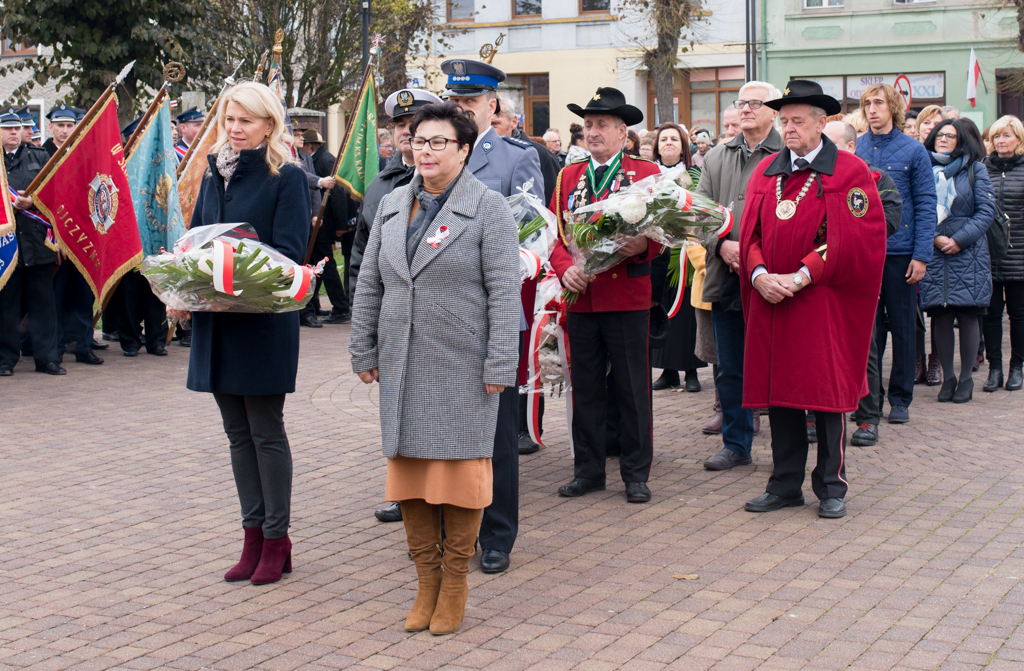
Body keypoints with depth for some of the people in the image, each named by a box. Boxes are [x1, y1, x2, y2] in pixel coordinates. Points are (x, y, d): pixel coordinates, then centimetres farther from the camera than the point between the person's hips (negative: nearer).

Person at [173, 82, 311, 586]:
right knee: (238, 431, 11)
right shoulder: (214, 174, 13)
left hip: (264, 321, -6)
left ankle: (276, 540, 10)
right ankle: (254, 536, 19)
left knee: (266, 432, 0)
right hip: (216, 321, 6)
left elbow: (289, 253, -14)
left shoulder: (287, 178, -7)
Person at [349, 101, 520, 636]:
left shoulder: (487, 208, -3)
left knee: (459, 469, -1)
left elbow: (504, 291, -8)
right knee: (407, 467, 6)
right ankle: (426, 579, 17)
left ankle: (454, 582, 13)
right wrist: (363, 352, 12)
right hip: (403, 367, 5)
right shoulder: (393, 206, 13)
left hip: (462, 366, -5)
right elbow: (370, 284, 16)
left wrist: (500, 365, -13)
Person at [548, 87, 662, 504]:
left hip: (628, 298, -3)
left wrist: (643, 246, -20)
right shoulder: (568, 177, 13)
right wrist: (566, 269, -9)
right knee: (585, 388, 8)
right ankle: (588, 470, 18)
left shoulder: (646, 173, 3)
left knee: (632, 389, 2)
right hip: (581, 298, 3)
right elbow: (556, 234, 9)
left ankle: (636, 474, 12)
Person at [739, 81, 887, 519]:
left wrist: (800, 277, -16)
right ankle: (785, 485, 17)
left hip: (823, 302, -4)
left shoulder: (849, 172, -3)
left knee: (827, 394, 1)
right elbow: (750, 232, 11)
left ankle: (831, 487, 12)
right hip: (770, 302, 5)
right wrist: (760, 275, -8)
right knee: (776, 391, 7)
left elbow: (851, 239, -10)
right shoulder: (765, 171, 13)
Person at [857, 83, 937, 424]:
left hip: (900, 251, -2)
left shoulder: (913, 150, -1)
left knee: (903, 326, 6)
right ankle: (869, 395, 16)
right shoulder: (853, 150, 5)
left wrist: (921, 255, -9)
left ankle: (900, 398, 15)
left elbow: (926, 205, -2)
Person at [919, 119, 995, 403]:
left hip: (967, 252, -1)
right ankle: (947, 377, 10)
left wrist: (959, 239, -10)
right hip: (933, 253, 1)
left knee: (967, 315, -1)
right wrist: (934, 238, -11)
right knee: (940, 316, 1)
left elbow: (986, 210, 0)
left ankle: (966, 379, 7)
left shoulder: (975, 170, 6)